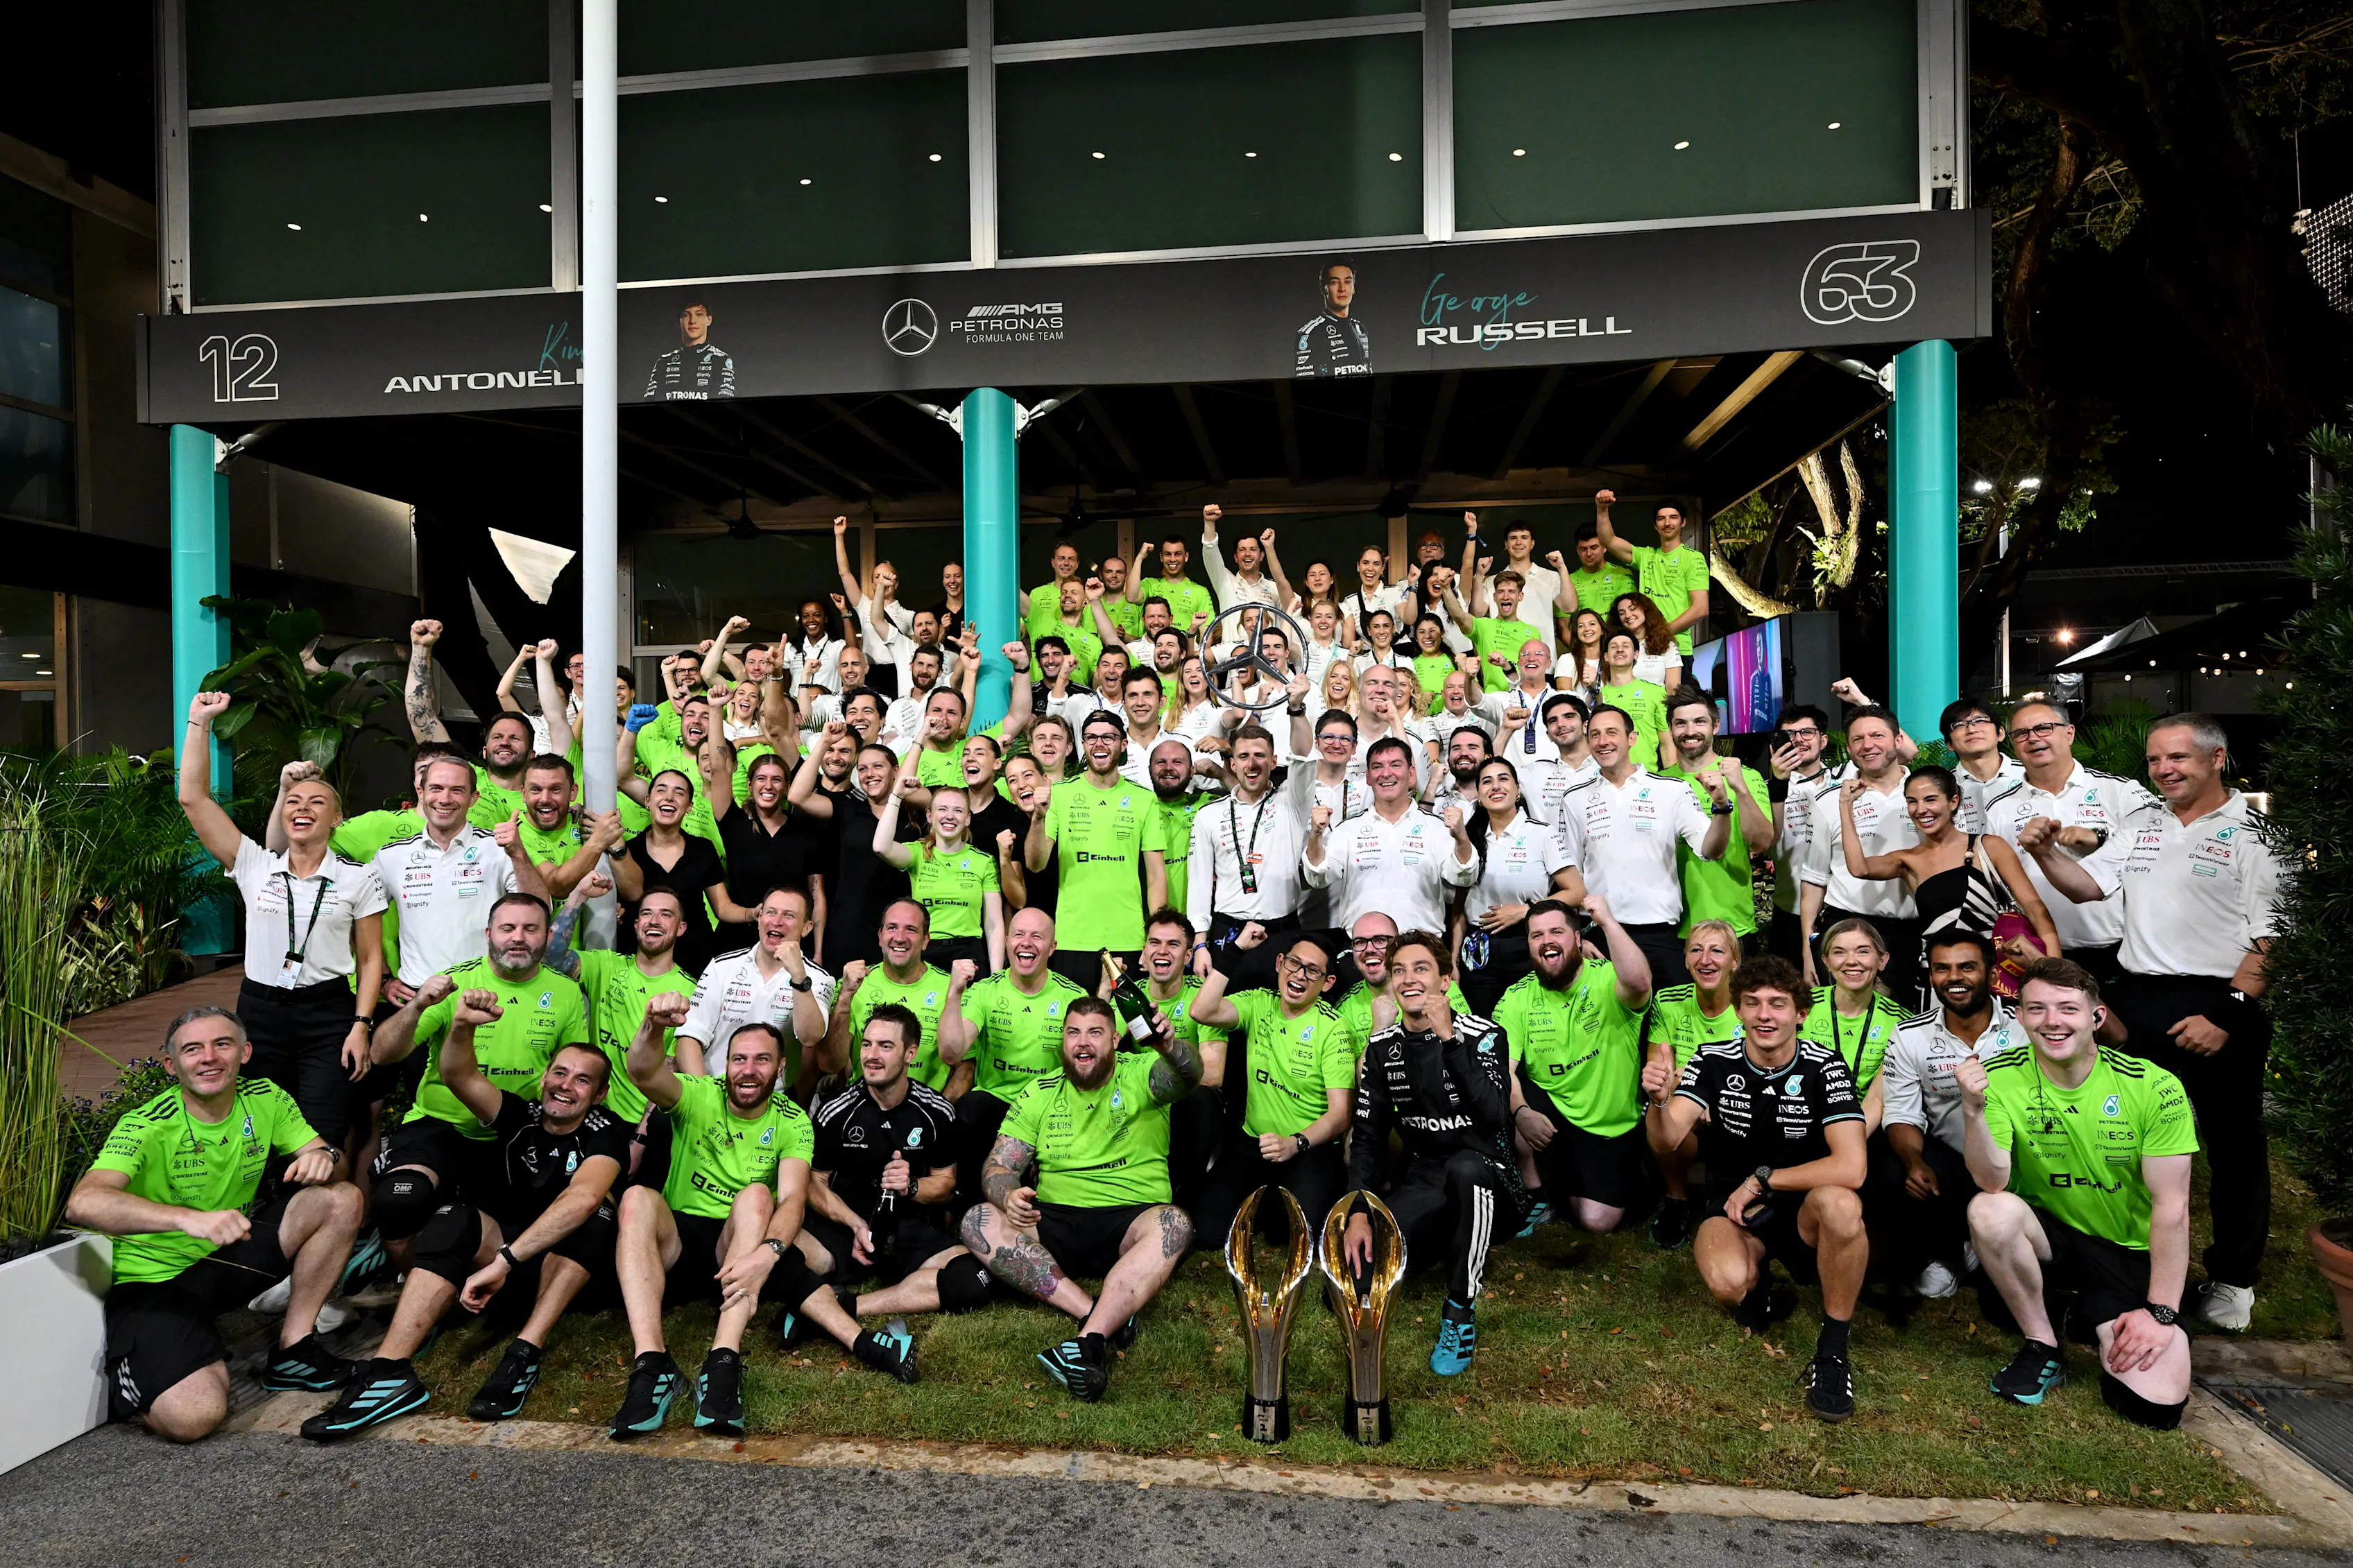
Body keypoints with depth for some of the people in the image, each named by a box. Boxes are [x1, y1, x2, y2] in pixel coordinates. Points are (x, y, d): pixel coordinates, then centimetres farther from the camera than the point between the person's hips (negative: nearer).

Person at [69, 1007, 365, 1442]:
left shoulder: (265, 1100, -4)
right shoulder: (148, 1127, -18)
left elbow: (327, 1158, -2)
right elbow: (83, 1203, -34)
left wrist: (324, 1156, -28)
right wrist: (190, 1218, -49)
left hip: (230, 1259, 5)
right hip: (155, 1278, -5)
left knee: (341, 1199, -15)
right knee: (192, 1418, -26)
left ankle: (293, 1346, -4)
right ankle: (125, 1372, 11)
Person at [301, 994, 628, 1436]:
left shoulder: (605, 1131, -13)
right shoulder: (523, 1116, 0)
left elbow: (584, 1196, -34)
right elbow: (458, 1077, -17)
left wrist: (503, 1261, -41)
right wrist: (462, 1027, -38)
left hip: (572, 1264, -3)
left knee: (597, 1211, -32)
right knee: (454, 1217, -24)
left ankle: (524, 1354, -36)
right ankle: (390, 1369, -36)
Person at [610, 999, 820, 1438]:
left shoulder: (792, 1122, -1)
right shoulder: (699, 1096, -1)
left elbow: (793, 1199, -17)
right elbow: (643, 1074, -24)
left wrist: (769, 1251, -38)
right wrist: (654, 1028, -46)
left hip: (738, 1253, 0)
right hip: (678, 1241, 1)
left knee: (757, 1194, -30)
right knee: (637, 1197, -28)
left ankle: (724, 1363, -39)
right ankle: (652, 1364, -39)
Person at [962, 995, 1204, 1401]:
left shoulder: (1141, 1075, 2)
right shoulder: (1039, 1093, 11)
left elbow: (1187, 1076, -21)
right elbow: (998, 1166, 7)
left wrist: (1169, 1046, -46)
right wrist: (1009, 1196, -18)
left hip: (1129, 1223, -3)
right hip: (1055, 1223, 3)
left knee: (1174, 1224, -34)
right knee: (979, 1222, -22)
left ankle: (1089, 1342, -40)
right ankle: (1097, 1314, -29)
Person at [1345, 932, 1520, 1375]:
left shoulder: (1483, 1036, -10)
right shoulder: (1382, 1048, 3)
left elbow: (1493, 1116, -27)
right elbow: (1367, 1136, 3)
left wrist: (1448, 1039, -30)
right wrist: (1359, 1213, -10)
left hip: (1485, 1179, -3)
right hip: (1421, 1182, 4)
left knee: (1464, 1167, -42)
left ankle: (1460, 1312, -20)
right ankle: (1442, 1243, 14)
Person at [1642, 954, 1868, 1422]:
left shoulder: (1824, 1068, -12)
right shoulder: (1714, 1063, -8)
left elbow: (1851, 1168, -22)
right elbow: (1666, 1140, -19)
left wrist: (1761, 1179, -17)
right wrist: (1659, 1101, -41)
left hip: (1804, 1211, 0)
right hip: (1734, 1210, 1)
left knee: (1840, 1204, -36)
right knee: (1726, 1281, -33)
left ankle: (1833, 1349, -14)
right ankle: (1757, 1280, 9)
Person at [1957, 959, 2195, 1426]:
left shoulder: (2156, 1088, -13)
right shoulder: (2000, 1077, -13)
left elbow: (2171, 1207, -11)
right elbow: (1993, 1181, -21)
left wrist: (2160, 1313, -13)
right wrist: (1974, 1109, -38)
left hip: (2130, 1252, 0)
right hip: (2048, 1236, 0)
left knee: (2156, 1405, -18)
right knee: (1990, 1211, -35)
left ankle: (2097, 1323, 17)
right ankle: (2043, 1348, -9)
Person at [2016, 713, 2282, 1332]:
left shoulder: (2255, 833, -7)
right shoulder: (2140, 822, 11)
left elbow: (2271, 938, -11)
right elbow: (2088, 884, 8)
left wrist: (2228, 1013, -17)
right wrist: (2046, 852, -10)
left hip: (2222, 1006, -5)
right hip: (2140, 1002, 5)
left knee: (2234, 1146, 8)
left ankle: (2233, 1278, 24)